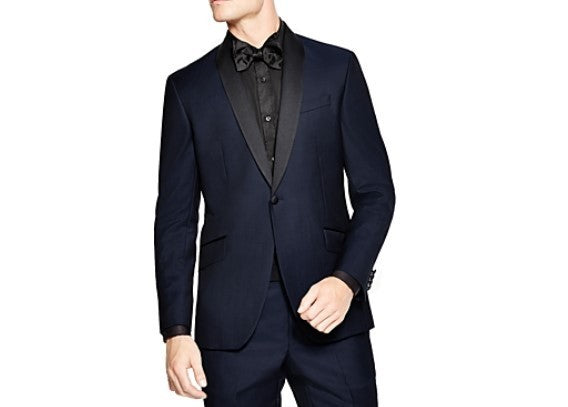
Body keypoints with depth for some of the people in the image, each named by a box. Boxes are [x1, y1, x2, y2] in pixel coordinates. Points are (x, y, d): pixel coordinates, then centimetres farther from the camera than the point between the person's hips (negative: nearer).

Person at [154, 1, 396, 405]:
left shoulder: (337, 68, 5)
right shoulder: (188, 87, 7)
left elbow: (376, 191, 4)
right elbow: (176, 219, 6)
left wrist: (347, 280, -10)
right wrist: (177, 330, -1)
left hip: (329, 312, 0)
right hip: (234, 321, 1)